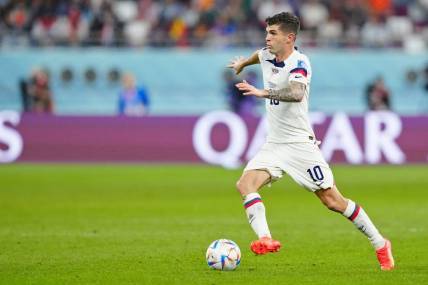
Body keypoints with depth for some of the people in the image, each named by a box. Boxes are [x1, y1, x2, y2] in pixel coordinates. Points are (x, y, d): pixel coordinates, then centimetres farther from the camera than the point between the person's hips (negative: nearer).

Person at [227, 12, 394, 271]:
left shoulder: (299, 63, -17)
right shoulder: (267, 56, 6)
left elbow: (296, 93, -38)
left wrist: (263, 92, -47)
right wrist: (243, 62, 51)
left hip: (300, 143, -7)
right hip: (274, 145, 7)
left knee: (332, 200, -5)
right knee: (246, 184, -18)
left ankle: (380, 244, 10)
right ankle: (265, 240, -30)